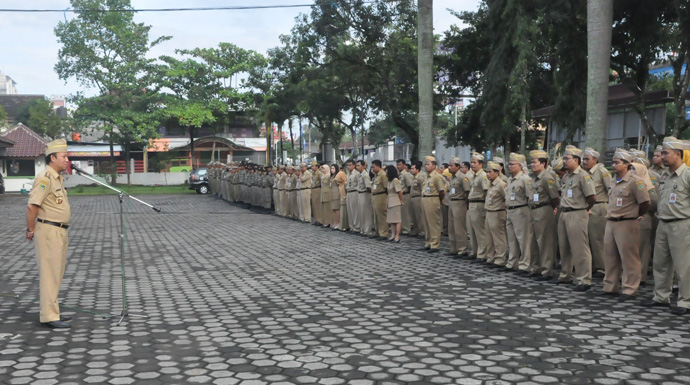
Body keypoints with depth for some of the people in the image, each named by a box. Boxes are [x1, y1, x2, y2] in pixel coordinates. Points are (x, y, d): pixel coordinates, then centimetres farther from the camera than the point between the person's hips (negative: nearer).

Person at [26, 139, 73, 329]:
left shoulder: (57, 178, 15)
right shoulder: (45, 178, -16)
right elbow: (32, 206, -22)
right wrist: (31, 231, -14)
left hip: (60, 232, 10)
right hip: (49, 231, -10)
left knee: (57, 274, 15)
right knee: (49, 274, -7)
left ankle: (51, 312, 25)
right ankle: (49, 316, -3)